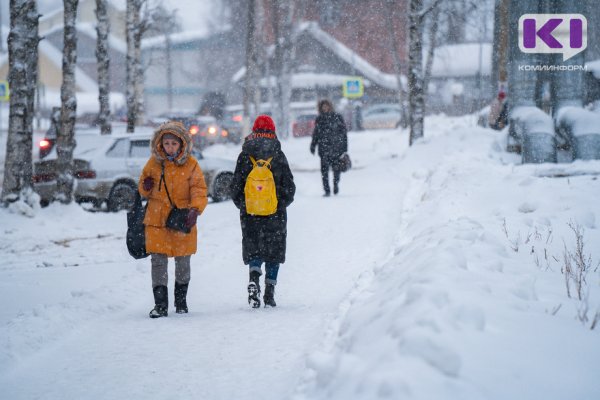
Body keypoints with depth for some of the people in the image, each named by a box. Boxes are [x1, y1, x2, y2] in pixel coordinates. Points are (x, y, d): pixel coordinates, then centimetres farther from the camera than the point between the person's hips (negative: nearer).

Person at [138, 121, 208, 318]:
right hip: (157, 220, 1)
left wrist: (195, 209, -27)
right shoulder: (154, 163, 2)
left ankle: (181, 300, 30)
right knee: (158, 260, -7)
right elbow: (143, 191, 14)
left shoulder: (191, 165, -4)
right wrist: (145, 187, -10)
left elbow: (199, 190, -9)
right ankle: (160, 304, -4)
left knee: (183, 261, 11)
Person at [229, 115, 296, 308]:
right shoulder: (278, 156, -3)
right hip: (276, 214, 0)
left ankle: (254, 279, -19)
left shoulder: (244, 156, -1)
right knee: (274, 251, 10)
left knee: (254, 250, 9)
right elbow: (289, 187, -1)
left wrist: (242, 205, 14)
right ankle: (270, 292, 6)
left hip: (250, 213, 0)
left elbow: (236, 186, 1)